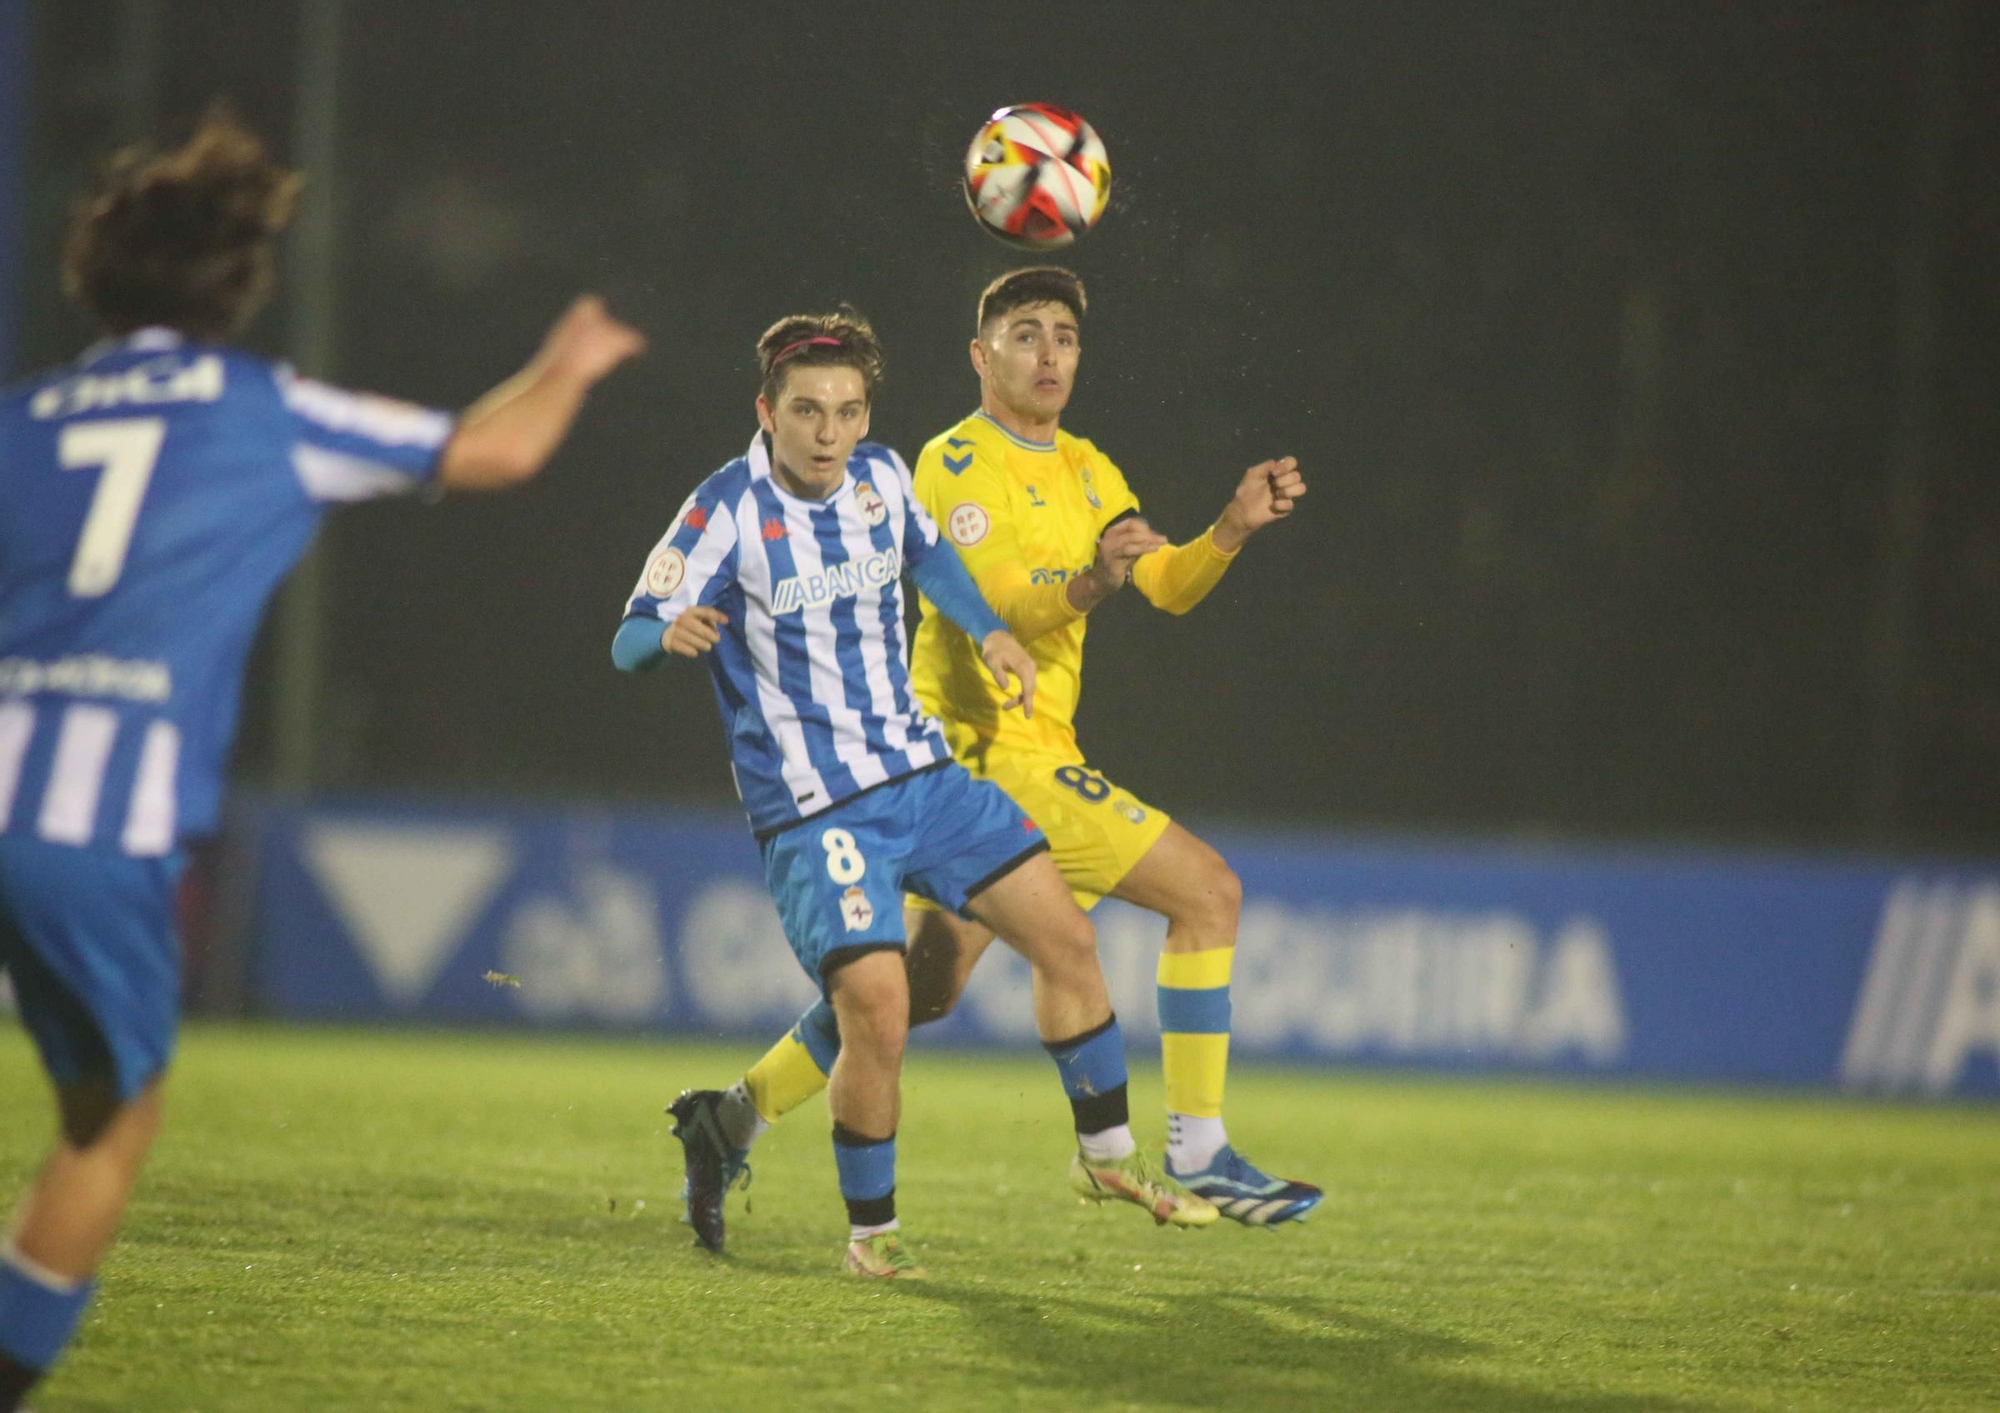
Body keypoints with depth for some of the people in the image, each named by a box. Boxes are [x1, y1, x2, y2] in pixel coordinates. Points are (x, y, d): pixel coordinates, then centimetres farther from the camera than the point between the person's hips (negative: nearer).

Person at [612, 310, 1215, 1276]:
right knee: (877, 1010, -20)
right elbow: (630, 642, -18)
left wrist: (987, 630, 17)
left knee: (1064, 936, 5)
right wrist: (673, 632, -39)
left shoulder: (881, 476, 2)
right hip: (812, 809, -6)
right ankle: (870, 1229, 1)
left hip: (920, 772, 7)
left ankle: (1107, 1155, 25)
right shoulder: (727, 512, -15)